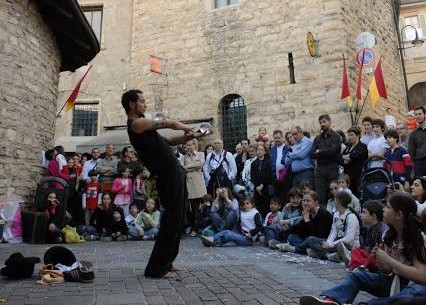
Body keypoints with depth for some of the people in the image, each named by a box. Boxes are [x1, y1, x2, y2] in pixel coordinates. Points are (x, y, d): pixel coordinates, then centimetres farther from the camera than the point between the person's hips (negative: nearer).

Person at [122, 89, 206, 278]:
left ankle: (165, 263, 25)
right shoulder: (136, 124, -9)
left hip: (174, 175, 10)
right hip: (169, 177, -10)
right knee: (172, 222, -5)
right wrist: (188, 129, 14)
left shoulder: (143, 124, 20)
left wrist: (191, 136, 13)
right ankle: (156, 268, 5)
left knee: (176, 221, 15)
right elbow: (171, 124, -5)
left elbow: (168, 141, 22)